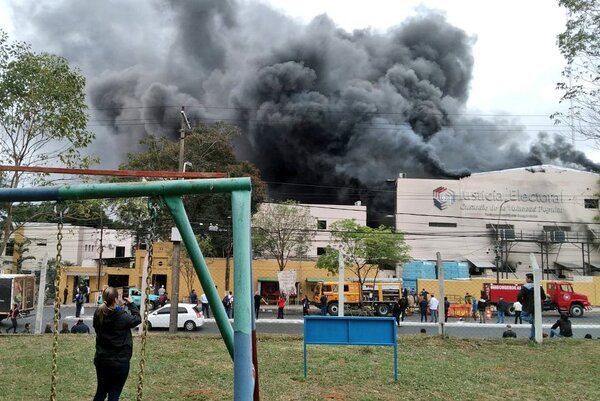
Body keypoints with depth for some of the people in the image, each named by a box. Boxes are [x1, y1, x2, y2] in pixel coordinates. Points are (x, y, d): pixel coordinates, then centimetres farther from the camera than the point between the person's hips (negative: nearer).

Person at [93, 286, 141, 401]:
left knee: (101, 391, 19)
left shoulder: (98, 314, -6)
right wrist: (131, 304, 8)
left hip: (101, 360, 5)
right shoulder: (122, 316, -22)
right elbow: (137, 319, -5)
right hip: (119, 362, -5)